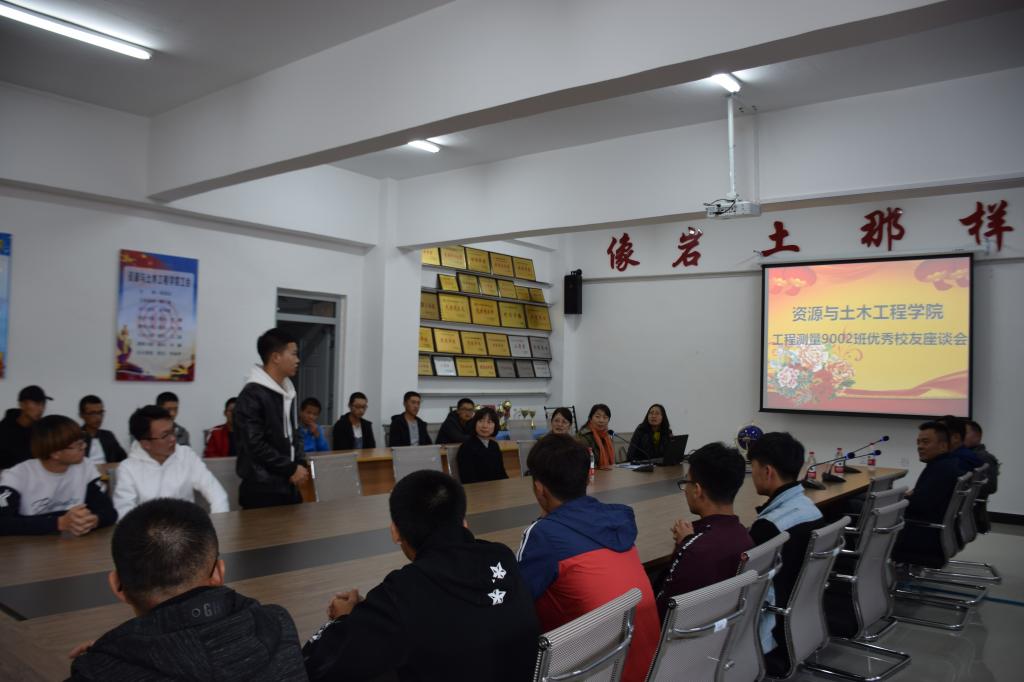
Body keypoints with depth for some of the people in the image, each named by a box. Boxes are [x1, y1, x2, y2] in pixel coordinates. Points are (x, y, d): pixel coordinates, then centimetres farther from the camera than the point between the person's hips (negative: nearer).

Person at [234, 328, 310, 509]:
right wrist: (291, 469, -13)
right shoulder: (252, 395, -13)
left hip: (289, 486, 8)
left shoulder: (288, 391, 13)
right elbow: (255, 445, -18)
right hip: (262, 490, -8)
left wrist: (300, 463, 2)